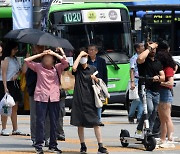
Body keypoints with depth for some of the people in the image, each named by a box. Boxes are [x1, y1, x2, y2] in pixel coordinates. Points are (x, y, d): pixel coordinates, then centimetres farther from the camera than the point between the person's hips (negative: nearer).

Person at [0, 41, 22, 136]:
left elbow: (19, 70, 23)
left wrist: (17, 74, -2)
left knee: (14, 108, 10)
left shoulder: (15, 59, 13)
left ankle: (15, 129, 14)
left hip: (14, 84, 8)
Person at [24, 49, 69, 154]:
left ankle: (53, 145, 14)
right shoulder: (38, 67, 5)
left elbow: (66, 62, -8)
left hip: (54, 98, 2)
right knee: (40, 121, -2)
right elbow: (27, 60, -2)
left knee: (54, 122, 6)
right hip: (41, 97, -2)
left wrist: (54, 53, -4)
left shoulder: (57, 68, 6)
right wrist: (40, 54, -1)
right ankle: (39, 145, 2)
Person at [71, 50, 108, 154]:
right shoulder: (78, 69, 4)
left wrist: (95, 79, -7)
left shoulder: (93, 69, 9)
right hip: (79, 100, 0)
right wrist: (80, 55, -11)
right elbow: (74, 68, -20)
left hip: (90, 100, 0)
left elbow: (97, 82, 16)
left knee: (96, 123, -6)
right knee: (80, 124, 5)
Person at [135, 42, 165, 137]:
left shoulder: (158, 63, 18)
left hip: (156, 92, 7)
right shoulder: (144, 61, 0)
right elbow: (140, 58, -26)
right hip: (145, 90, -7)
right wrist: (149, 48, -14)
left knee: (153, 114, 8)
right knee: (149, 109, -26)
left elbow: (163, 77, 14)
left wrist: (158, 77, -10)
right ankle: (139, 130, -16)